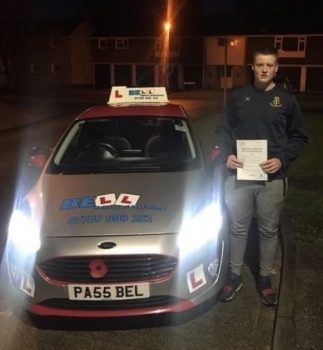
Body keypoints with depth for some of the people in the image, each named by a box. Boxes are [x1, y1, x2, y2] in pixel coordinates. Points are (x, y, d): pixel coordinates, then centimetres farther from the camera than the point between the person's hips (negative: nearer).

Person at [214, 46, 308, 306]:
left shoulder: (287, 100, 1)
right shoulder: (238, 97, 3)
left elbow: (300, 137, 4)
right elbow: (223, 131, 8)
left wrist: (282, 159, -12)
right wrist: (227, 155, -9)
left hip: (272, 178, 0)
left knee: (269, 230, 11)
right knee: (238, 228, 11)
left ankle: (265, 278, 28)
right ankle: (235, 276, 28)